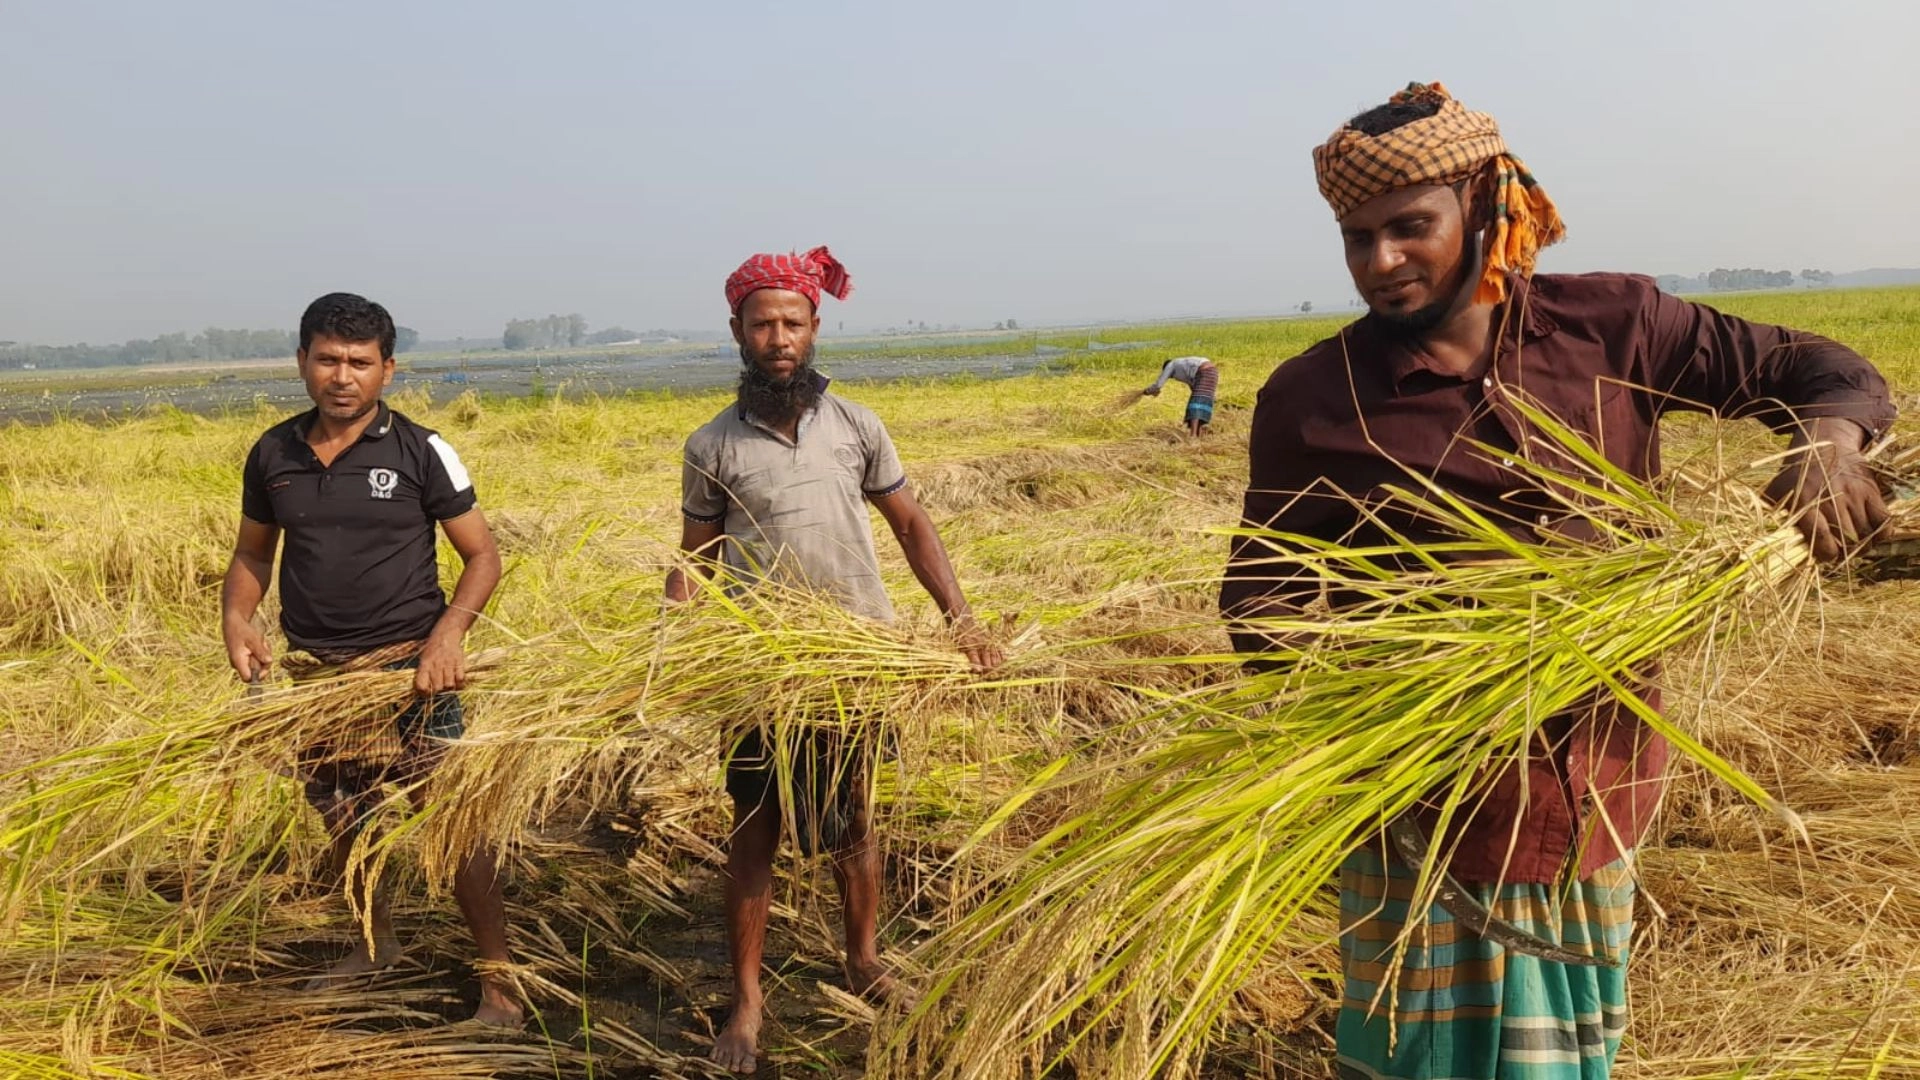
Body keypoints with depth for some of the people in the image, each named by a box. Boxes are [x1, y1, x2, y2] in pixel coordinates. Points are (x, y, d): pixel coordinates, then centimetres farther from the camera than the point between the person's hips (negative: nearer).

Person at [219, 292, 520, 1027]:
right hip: (314, 675, 4)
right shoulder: (273, 455, 2)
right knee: (341, 825, 18)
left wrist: (449, 630, -22)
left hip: (406, 669, -4)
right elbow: (253, 554, 14)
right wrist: (236, 621, -6)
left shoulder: (419, 452, -8)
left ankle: (498, 979, 8)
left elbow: (483, 555, -5)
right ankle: (375, 944, 43)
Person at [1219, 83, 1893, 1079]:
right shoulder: (1313, 401, -9)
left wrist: (1829, 440, -18)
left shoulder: (1609, 327, -3)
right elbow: (1258, 596, -4)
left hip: (1598, 785, 3)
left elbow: (1832, 372, 5)